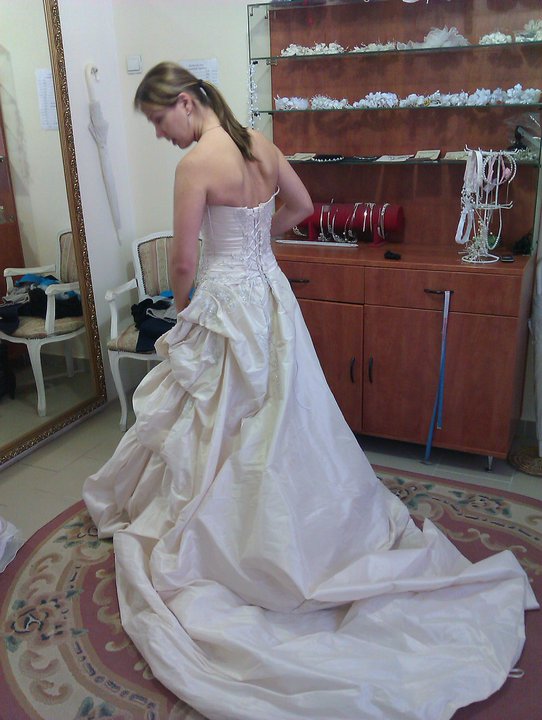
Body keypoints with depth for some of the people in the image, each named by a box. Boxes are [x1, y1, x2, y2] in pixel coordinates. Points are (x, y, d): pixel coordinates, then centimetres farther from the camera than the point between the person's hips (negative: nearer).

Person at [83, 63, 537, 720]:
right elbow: (301, 208, 17)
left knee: (219, 429, 8)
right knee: (286, 421, 19)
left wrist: (180, 303, 6)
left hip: (226, 308, -7)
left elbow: (185, 261, -15)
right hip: (271, 296, 8)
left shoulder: (196, 162, -18)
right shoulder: (260, 144, 4)